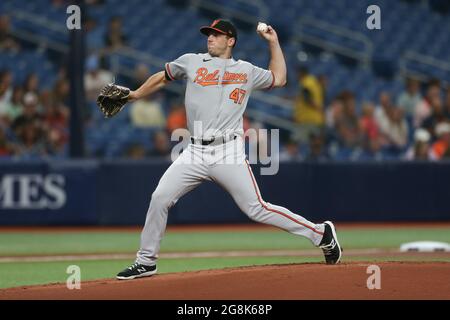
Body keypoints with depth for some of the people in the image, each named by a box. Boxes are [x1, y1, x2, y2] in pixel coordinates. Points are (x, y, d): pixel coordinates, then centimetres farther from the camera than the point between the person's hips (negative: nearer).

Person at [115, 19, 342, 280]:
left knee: (257, 209, -10)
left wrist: (273, 43, 22)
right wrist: (135, 95, 19)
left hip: (229, 152, -2)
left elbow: (279, 79, 26)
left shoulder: (247, 71, 13)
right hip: (196, 153, 2)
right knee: (159, 199, -7)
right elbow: (162, 78, 26)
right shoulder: (191, 62, 14)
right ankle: (146, 262, 6)